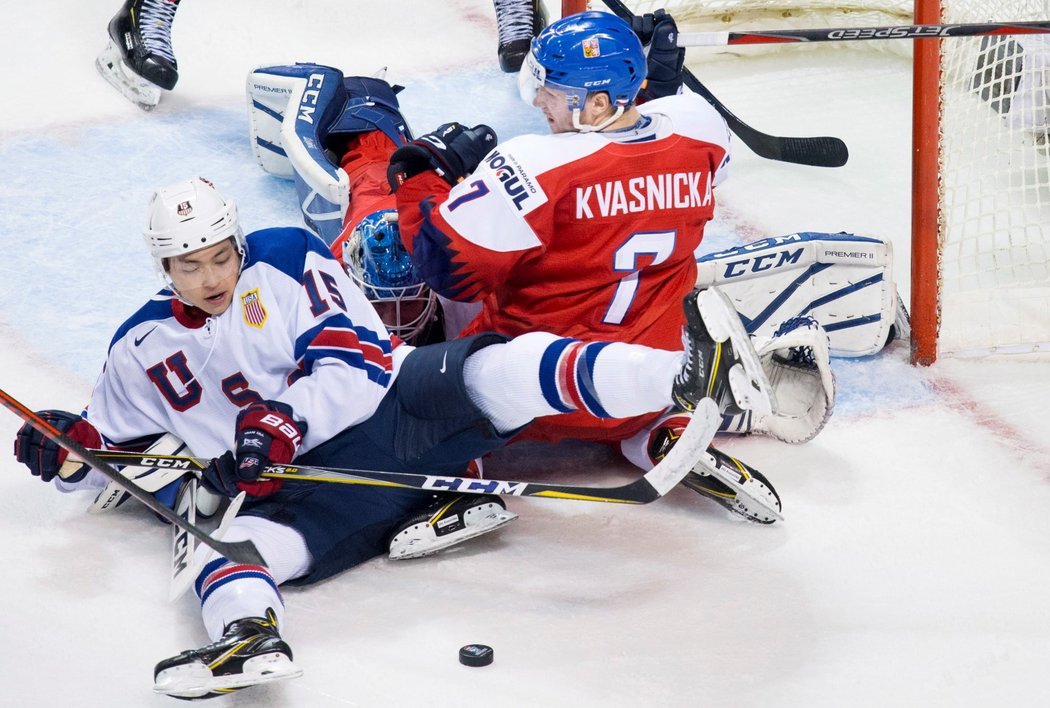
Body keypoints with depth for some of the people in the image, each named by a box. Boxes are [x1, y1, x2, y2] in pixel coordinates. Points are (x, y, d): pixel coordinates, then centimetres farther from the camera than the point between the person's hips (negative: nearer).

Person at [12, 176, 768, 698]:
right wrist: (70, 452, 1)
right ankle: (247, 636, -66)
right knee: (230, 543, -30)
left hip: (396, 405, -2)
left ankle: (694, 376, -46)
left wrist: (284, 422, -23)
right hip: (311, 489, 2)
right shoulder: (140, 351, 14)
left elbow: (359, 363, -7)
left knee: (497, 370, -30)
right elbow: (112, 439, 25)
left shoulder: (285, 260, 3)